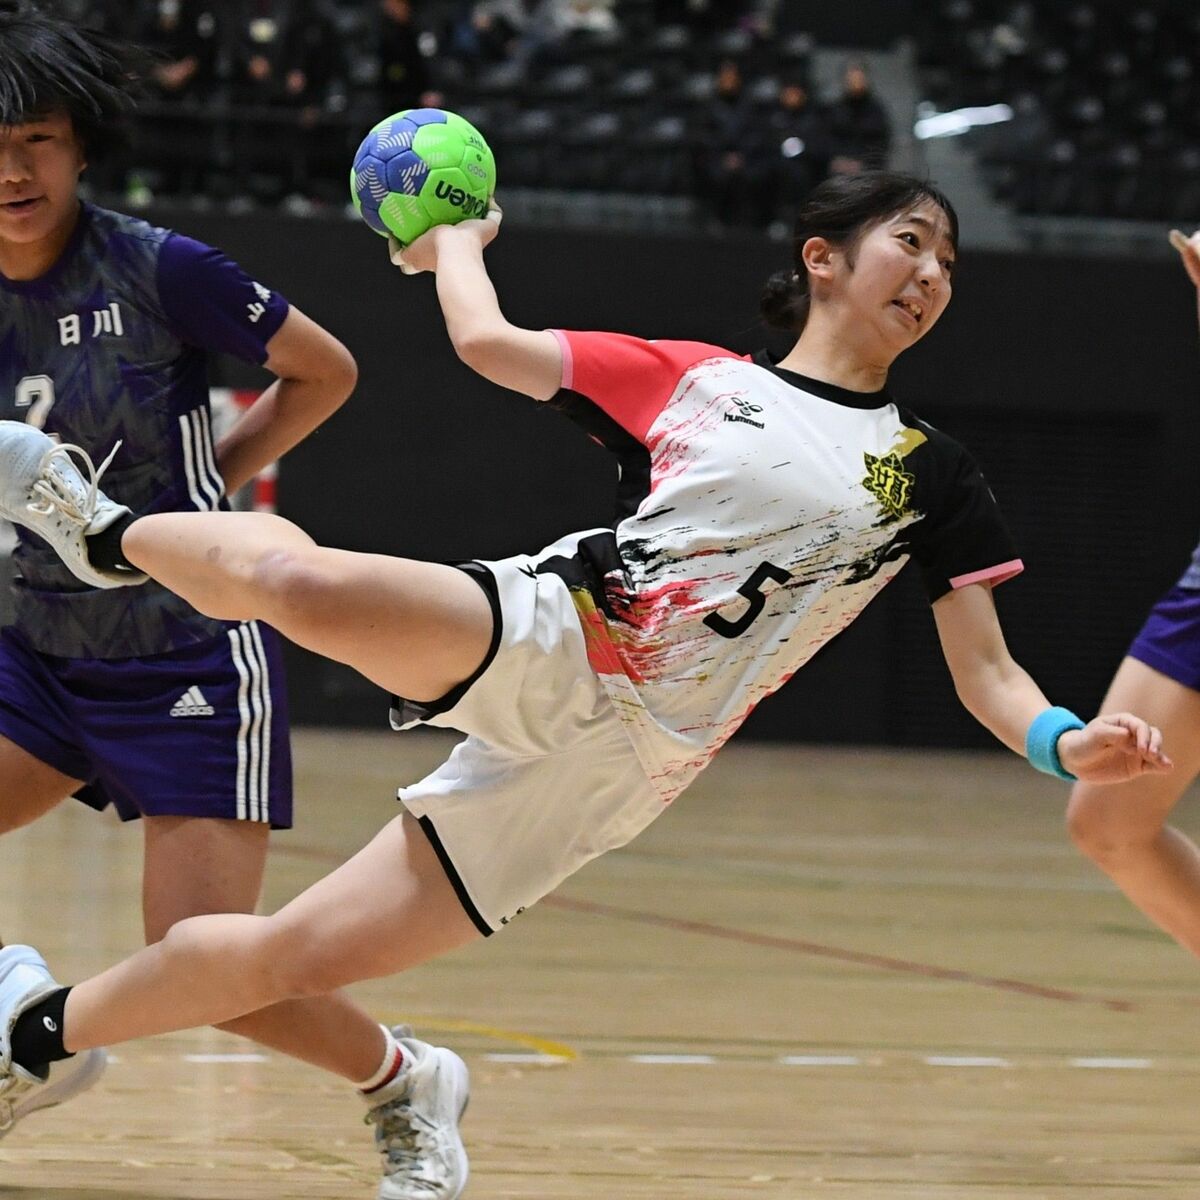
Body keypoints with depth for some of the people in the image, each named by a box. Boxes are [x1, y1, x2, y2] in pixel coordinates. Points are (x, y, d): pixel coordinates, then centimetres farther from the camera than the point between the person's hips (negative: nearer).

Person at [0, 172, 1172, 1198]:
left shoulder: (931, 476, 12)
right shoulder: (693, 376, 11)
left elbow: (987, 677, 7)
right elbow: (484, 340, 13)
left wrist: (1071, 747, -14)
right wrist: (457, 239, 32)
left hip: (615, 759, 0)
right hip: (533, 642, 0)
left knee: (287, 960, -6)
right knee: (289, 572, -30)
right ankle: (111, 532, 3)